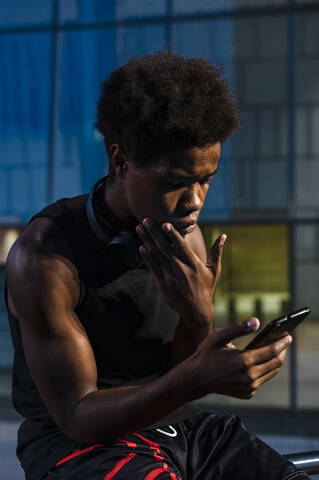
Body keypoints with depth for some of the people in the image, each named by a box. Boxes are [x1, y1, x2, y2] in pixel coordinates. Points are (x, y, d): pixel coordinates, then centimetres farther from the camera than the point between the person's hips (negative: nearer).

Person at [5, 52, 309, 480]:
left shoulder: (184, 236, -1)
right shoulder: (46, 254, -20)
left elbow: (180, 386, 1)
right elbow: (78, 416, -21)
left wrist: (198, 317, -23)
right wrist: (198, 377, -38)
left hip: (180, 429, 5)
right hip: (81, 443, -5)